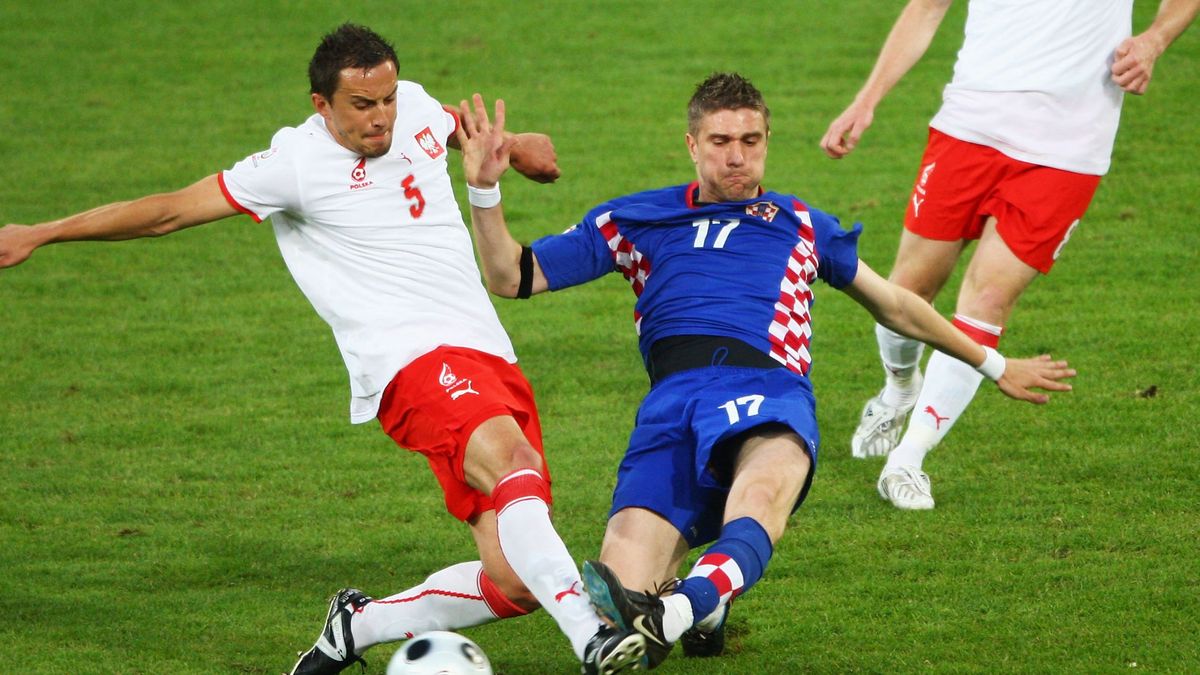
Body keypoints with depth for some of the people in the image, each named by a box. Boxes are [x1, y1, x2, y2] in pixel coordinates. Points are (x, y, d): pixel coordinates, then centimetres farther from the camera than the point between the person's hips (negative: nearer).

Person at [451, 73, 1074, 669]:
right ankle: (705, 602, 8)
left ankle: (672, 617, -66)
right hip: (672, 398, 1)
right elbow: (513, 276, 26)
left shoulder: (800, 226, 32)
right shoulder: (638, 220, 29)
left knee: (762, 490, -42)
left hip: (770, 387, -1)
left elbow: (894, 305, 45)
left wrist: (995, 366, 50)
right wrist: (485, 190, 9)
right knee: (619, 586, -25)